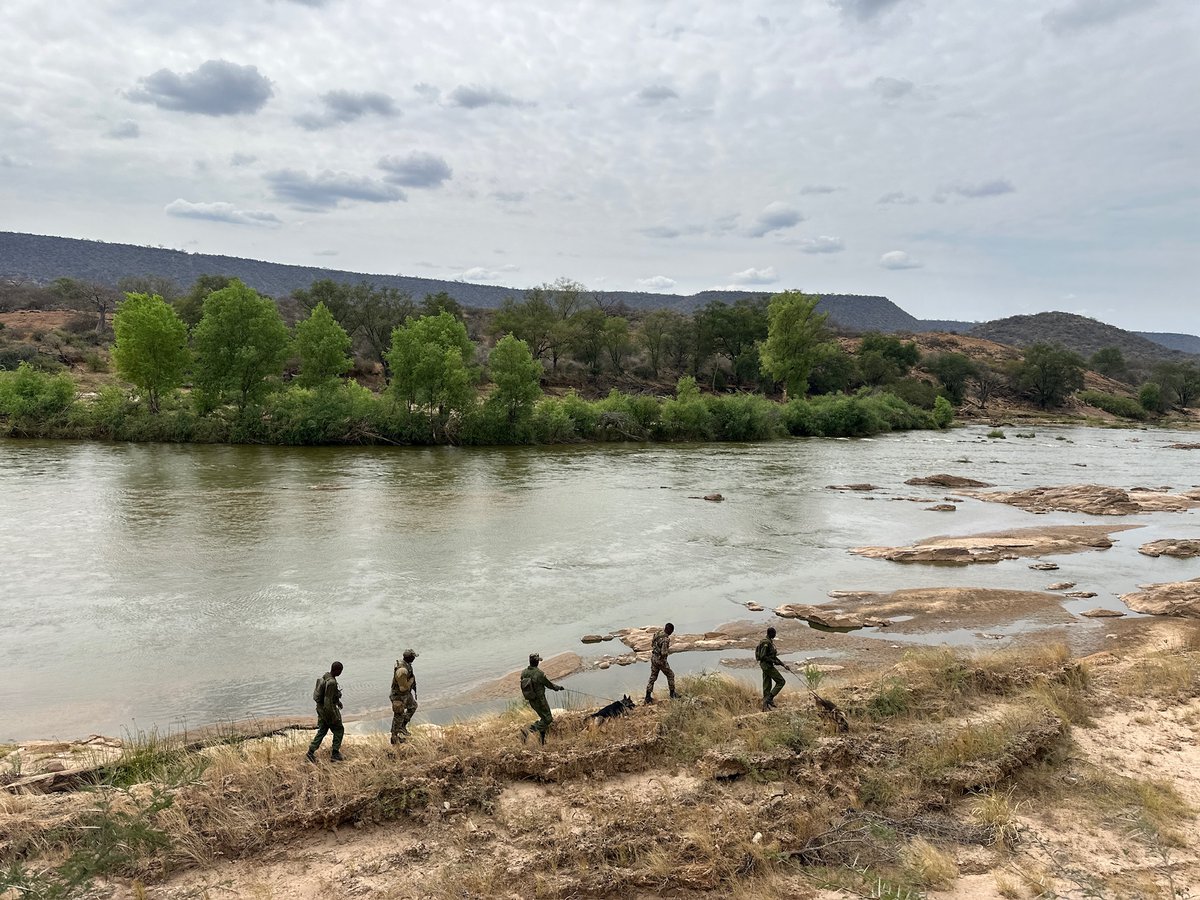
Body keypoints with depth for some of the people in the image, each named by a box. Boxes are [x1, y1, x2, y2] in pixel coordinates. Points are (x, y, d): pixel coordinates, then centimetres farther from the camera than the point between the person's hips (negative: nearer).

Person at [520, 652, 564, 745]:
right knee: (547, 720, 4)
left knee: (543, 718, 23)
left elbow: (524, 687, 6)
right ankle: (528, 730, -13)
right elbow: (549, 684, -10)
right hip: (540, 700, -7)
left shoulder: (524, 673, -3)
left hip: (531, 700, 7)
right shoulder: (539, 673, -23)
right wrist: (558, 687, 8)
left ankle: (542, 740, 26)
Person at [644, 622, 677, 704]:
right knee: (670, 675, 15)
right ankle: (672, 694, 27)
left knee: (653, 677, 15)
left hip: (653, 657, 7)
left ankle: (648, 697, 15)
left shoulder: (657, 633, -2)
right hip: (660, 660, -7)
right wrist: (668, 650, -8)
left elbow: (652, 644, 12)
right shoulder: (666, 639, -27)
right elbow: (663, 653, -29)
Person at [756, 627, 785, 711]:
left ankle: (765, 705, 15)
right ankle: (770, 698, -6)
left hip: (766, 666, 10)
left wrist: (783, 664, 18)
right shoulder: (766, 643, -18)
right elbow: (762, 656, -23)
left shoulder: (770, 642, 13)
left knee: (767, 686, 12)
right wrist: (774, 661, -19)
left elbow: (772, 655, 20)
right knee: (780, 681, -4)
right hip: (767, 665, -10)